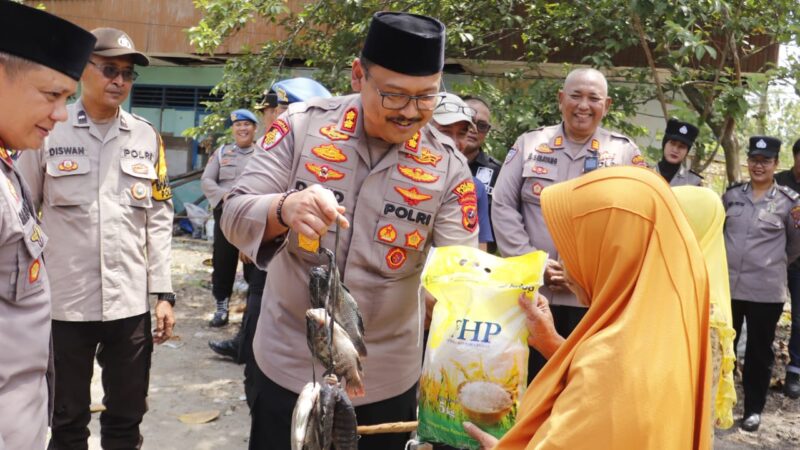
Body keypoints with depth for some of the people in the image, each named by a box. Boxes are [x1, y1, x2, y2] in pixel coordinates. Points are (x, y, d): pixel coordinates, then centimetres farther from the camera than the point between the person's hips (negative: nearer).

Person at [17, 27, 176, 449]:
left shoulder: (147, 137, 6)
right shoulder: (48, 130, -2)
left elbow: (158, 219, 7)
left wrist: (163, 292, 3)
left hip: (131, 302, 2)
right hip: (64, 301, -2)